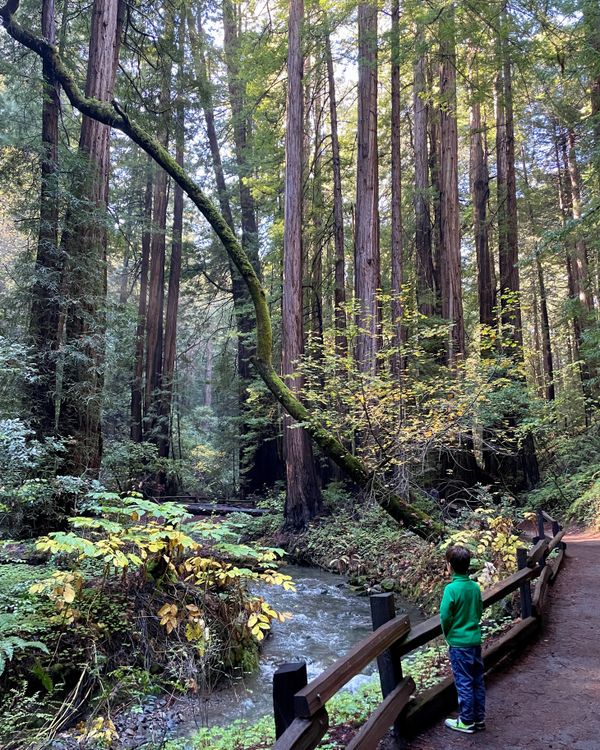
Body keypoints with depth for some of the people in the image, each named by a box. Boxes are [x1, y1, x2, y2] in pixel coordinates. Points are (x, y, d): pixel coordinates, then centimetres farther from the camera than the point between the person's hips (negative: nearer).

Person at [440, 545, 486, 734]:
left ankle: (467, 722, 18)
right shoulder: (475, 587, -2)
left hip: (459, 643, -6)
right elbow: (479, 611, 8)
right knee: (477, 680, 16)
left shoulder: (451, 589, -21)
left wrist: (448, 635, 1)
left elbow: (445, 616, -17)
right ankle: (479, 718, 28)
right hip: (475, 639, 6)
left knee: (464, 682, 6)